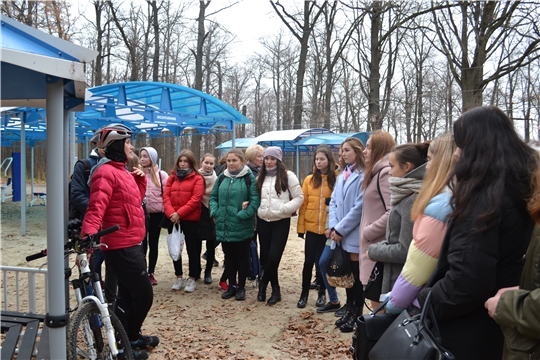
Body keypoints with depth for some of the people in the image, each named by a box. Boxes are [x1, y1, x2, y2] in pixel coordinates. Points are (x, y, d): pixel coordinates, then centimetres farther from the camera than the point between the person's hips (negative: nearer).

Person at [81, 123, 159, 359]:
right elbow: (96, 206, -29)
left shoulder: (121, 171, 14)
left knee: (128, 295, 20)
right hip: (122, 247, -10)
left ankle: (130, 338, 36)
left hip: (129, 244, 10)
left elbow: (136, 199, 20)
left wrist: (140, 177, 7)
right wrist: (89, 233, -44)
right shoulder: (106, 172, -17)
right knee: (144, 295, 0)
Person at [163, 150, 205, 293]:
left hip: (191, 219, -4)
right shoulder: (172, 177, 11)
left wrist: (179, 213, -17)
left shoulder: (197, 178, -3)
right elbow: (166, 196, 3)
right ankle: (179, 277, 25)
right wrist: (171, 213, -14)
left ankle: (192, 279, 15)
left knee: (192, 249, 4)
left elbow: (196, 199, -12)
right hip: (173, 219, 5)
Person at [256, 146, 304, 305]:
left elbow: (299, 197, -5)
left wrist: (284, 208, -15)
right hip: (263, 221, 5)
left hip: (281, 222, -5)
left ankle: (263, 284, 14)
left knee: (274, 256, -10)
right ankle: (275, 289, 21)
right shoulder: (260, 177, 13)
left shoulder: (288, 176, -4)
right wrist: (255, 209, 2)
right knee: (265, 256, 7)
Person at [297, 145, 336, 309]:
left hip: (328, 228, -2)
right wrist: (300, 226, 1)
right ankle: (304, 293, 20)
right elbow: (303, 204, 4)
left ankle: (322, 294, 25)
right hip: (311, 227, 2)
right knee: (308, 261, 6)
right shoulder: (309, 179, 4)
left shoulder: (336, 180, -3)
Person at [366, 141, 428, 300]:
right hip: (400, 278, 9)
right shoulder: (407, 195, 10)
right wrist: (380, 246, 3)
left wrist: (374, 251, -9)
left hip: (404, 282, -9)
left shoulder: (412, 200, -19)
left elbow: (405, 250, -22)